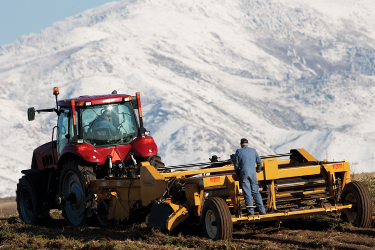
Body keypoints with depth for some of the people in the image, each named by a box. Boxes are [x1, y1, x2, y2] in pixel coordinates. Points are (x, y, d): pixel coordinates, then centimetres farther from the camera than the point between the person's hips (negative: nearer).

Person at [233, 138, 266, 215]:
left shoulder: (239, 151, 3)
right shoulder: (253, 151, 11)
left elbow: (236, 163, 3)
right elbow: (259, 162, 15)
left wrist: (238, 172, 19)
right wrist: (258, 170, 32)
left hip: (244, 174, -2)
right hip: (253, 173, 2)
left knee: (247, 193, -1)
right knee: (256, 192, 5)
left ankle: (251, 212, -3)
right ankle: (262, 210, 0)